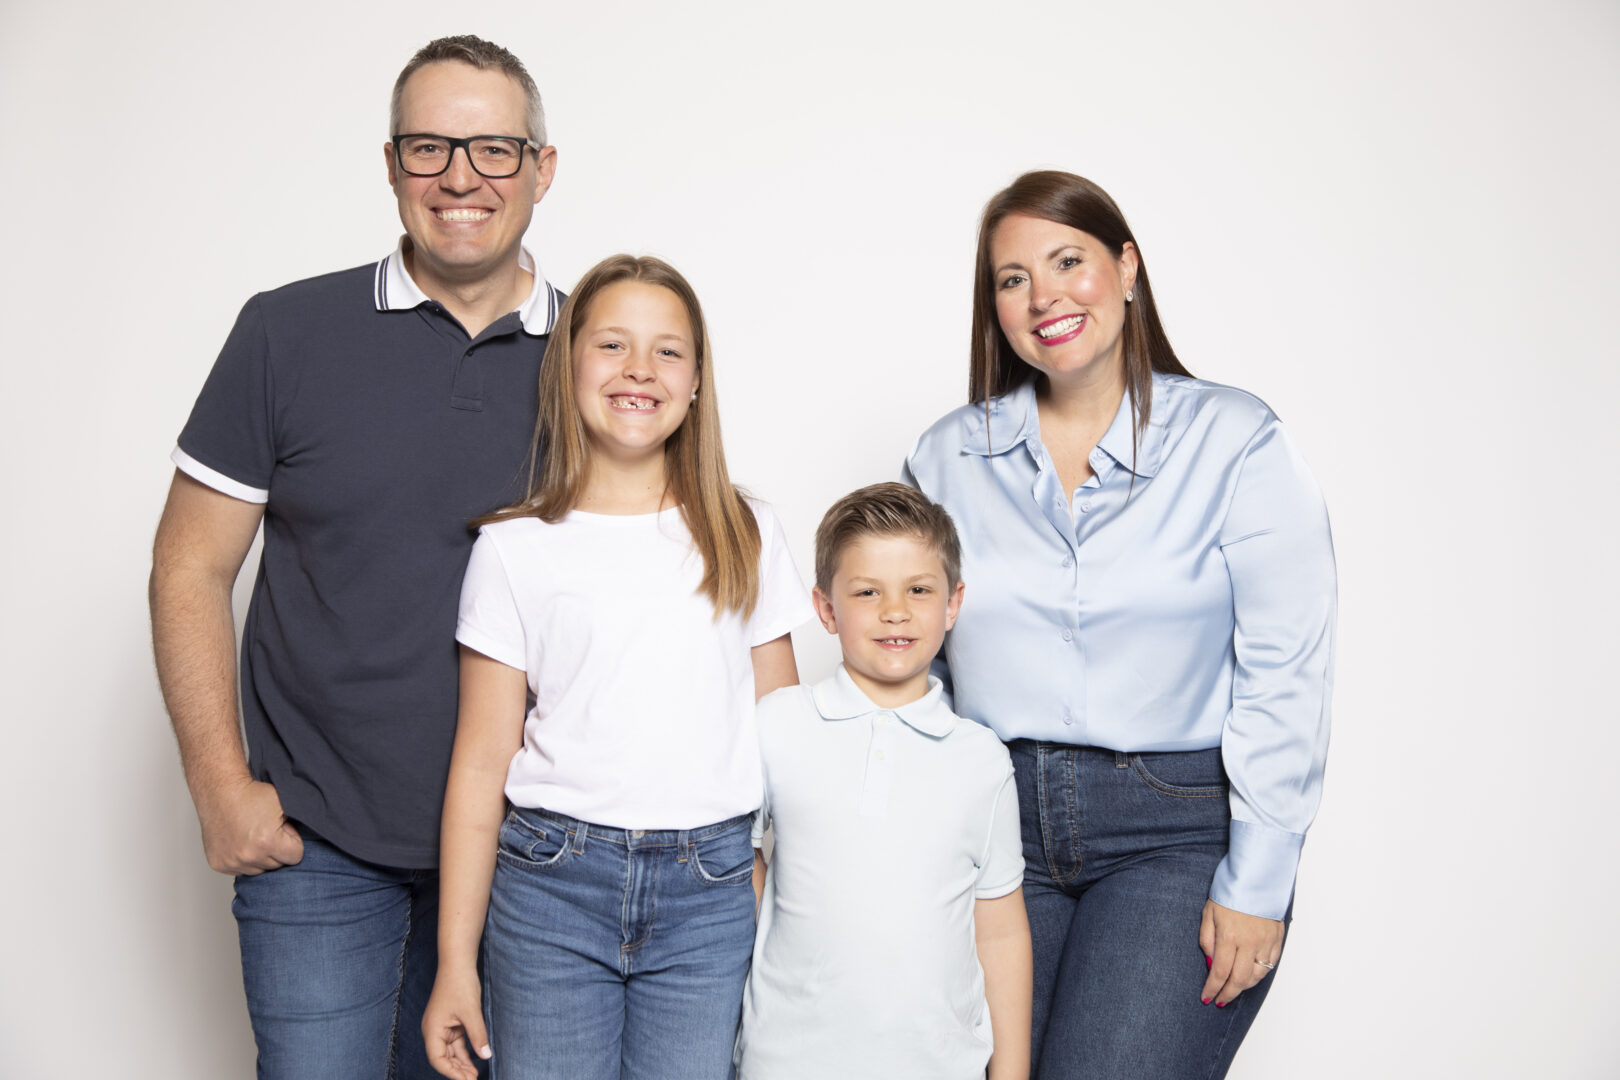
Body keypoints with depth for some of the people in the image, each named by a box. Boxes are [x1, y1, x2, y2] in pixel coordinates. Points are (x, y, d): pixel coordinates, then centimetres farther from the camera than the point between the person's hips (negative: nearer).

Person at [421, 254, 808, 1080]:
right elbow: (481, 764, 0)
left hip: (710, 892, 1)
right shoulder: (516, 547, 1)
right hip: (550, 886, -1)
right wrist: (455, 963, -1)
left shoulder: (745, 536, 6)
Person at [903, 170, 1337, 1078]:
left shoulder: (1235, 441, -4)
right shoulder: (947, 458, 6)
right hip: (997, 824, 3)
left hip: (1178, 831, -3)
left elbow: (1285, 674, -6)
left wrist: (1257, 886, -9)